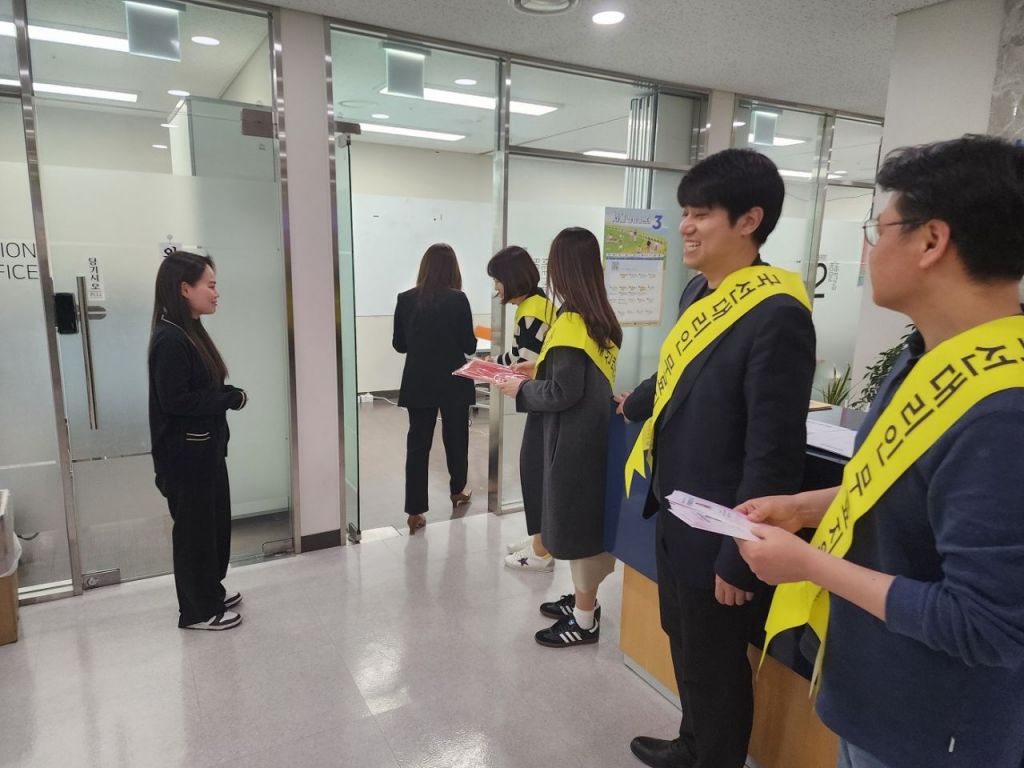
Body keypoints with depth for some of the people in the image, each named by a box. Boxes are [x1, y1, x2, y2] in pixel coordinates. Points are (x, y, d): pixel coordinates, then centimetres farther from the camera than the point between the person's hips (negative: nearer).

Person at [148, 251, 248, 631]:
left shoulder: (191, 332, 10)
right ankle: (197, 610, 21)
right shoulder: (170, 340, -20)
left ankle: (210, 592, 37)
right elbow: (174, 400, -24)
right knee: (194, 529, 5)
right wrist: (232, 398, -17)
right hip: (186, 455, -9)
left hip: (207, 449, 10)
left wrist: (228, 396, -3)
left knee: (214, 523, 20)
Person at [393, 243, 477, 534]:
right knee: (456, 437, 17)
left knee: (418, 443, 5)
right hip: (453, 383, -2)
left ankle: (415, 511, 4)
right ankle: (457, 490, 37)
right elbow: (469, 346, -6)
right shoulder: (458, 299, -11)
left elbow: (399, 344, 4)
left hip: (418, 383, 2)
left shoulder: (406, 299, -3)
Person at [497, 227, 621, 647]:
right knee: (582, 523, 20)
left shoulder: (570, 323, -21)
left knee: (575, 526, 4)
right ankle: (583, 600, 36)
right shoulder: (601, 317, 6)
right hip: (590, 433, 9)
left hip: (572, 440, -9)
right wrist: (541, 365, 16)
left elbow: (562, 393, -22)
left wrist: (520, 389, -7)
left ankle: (585, 620, 19)